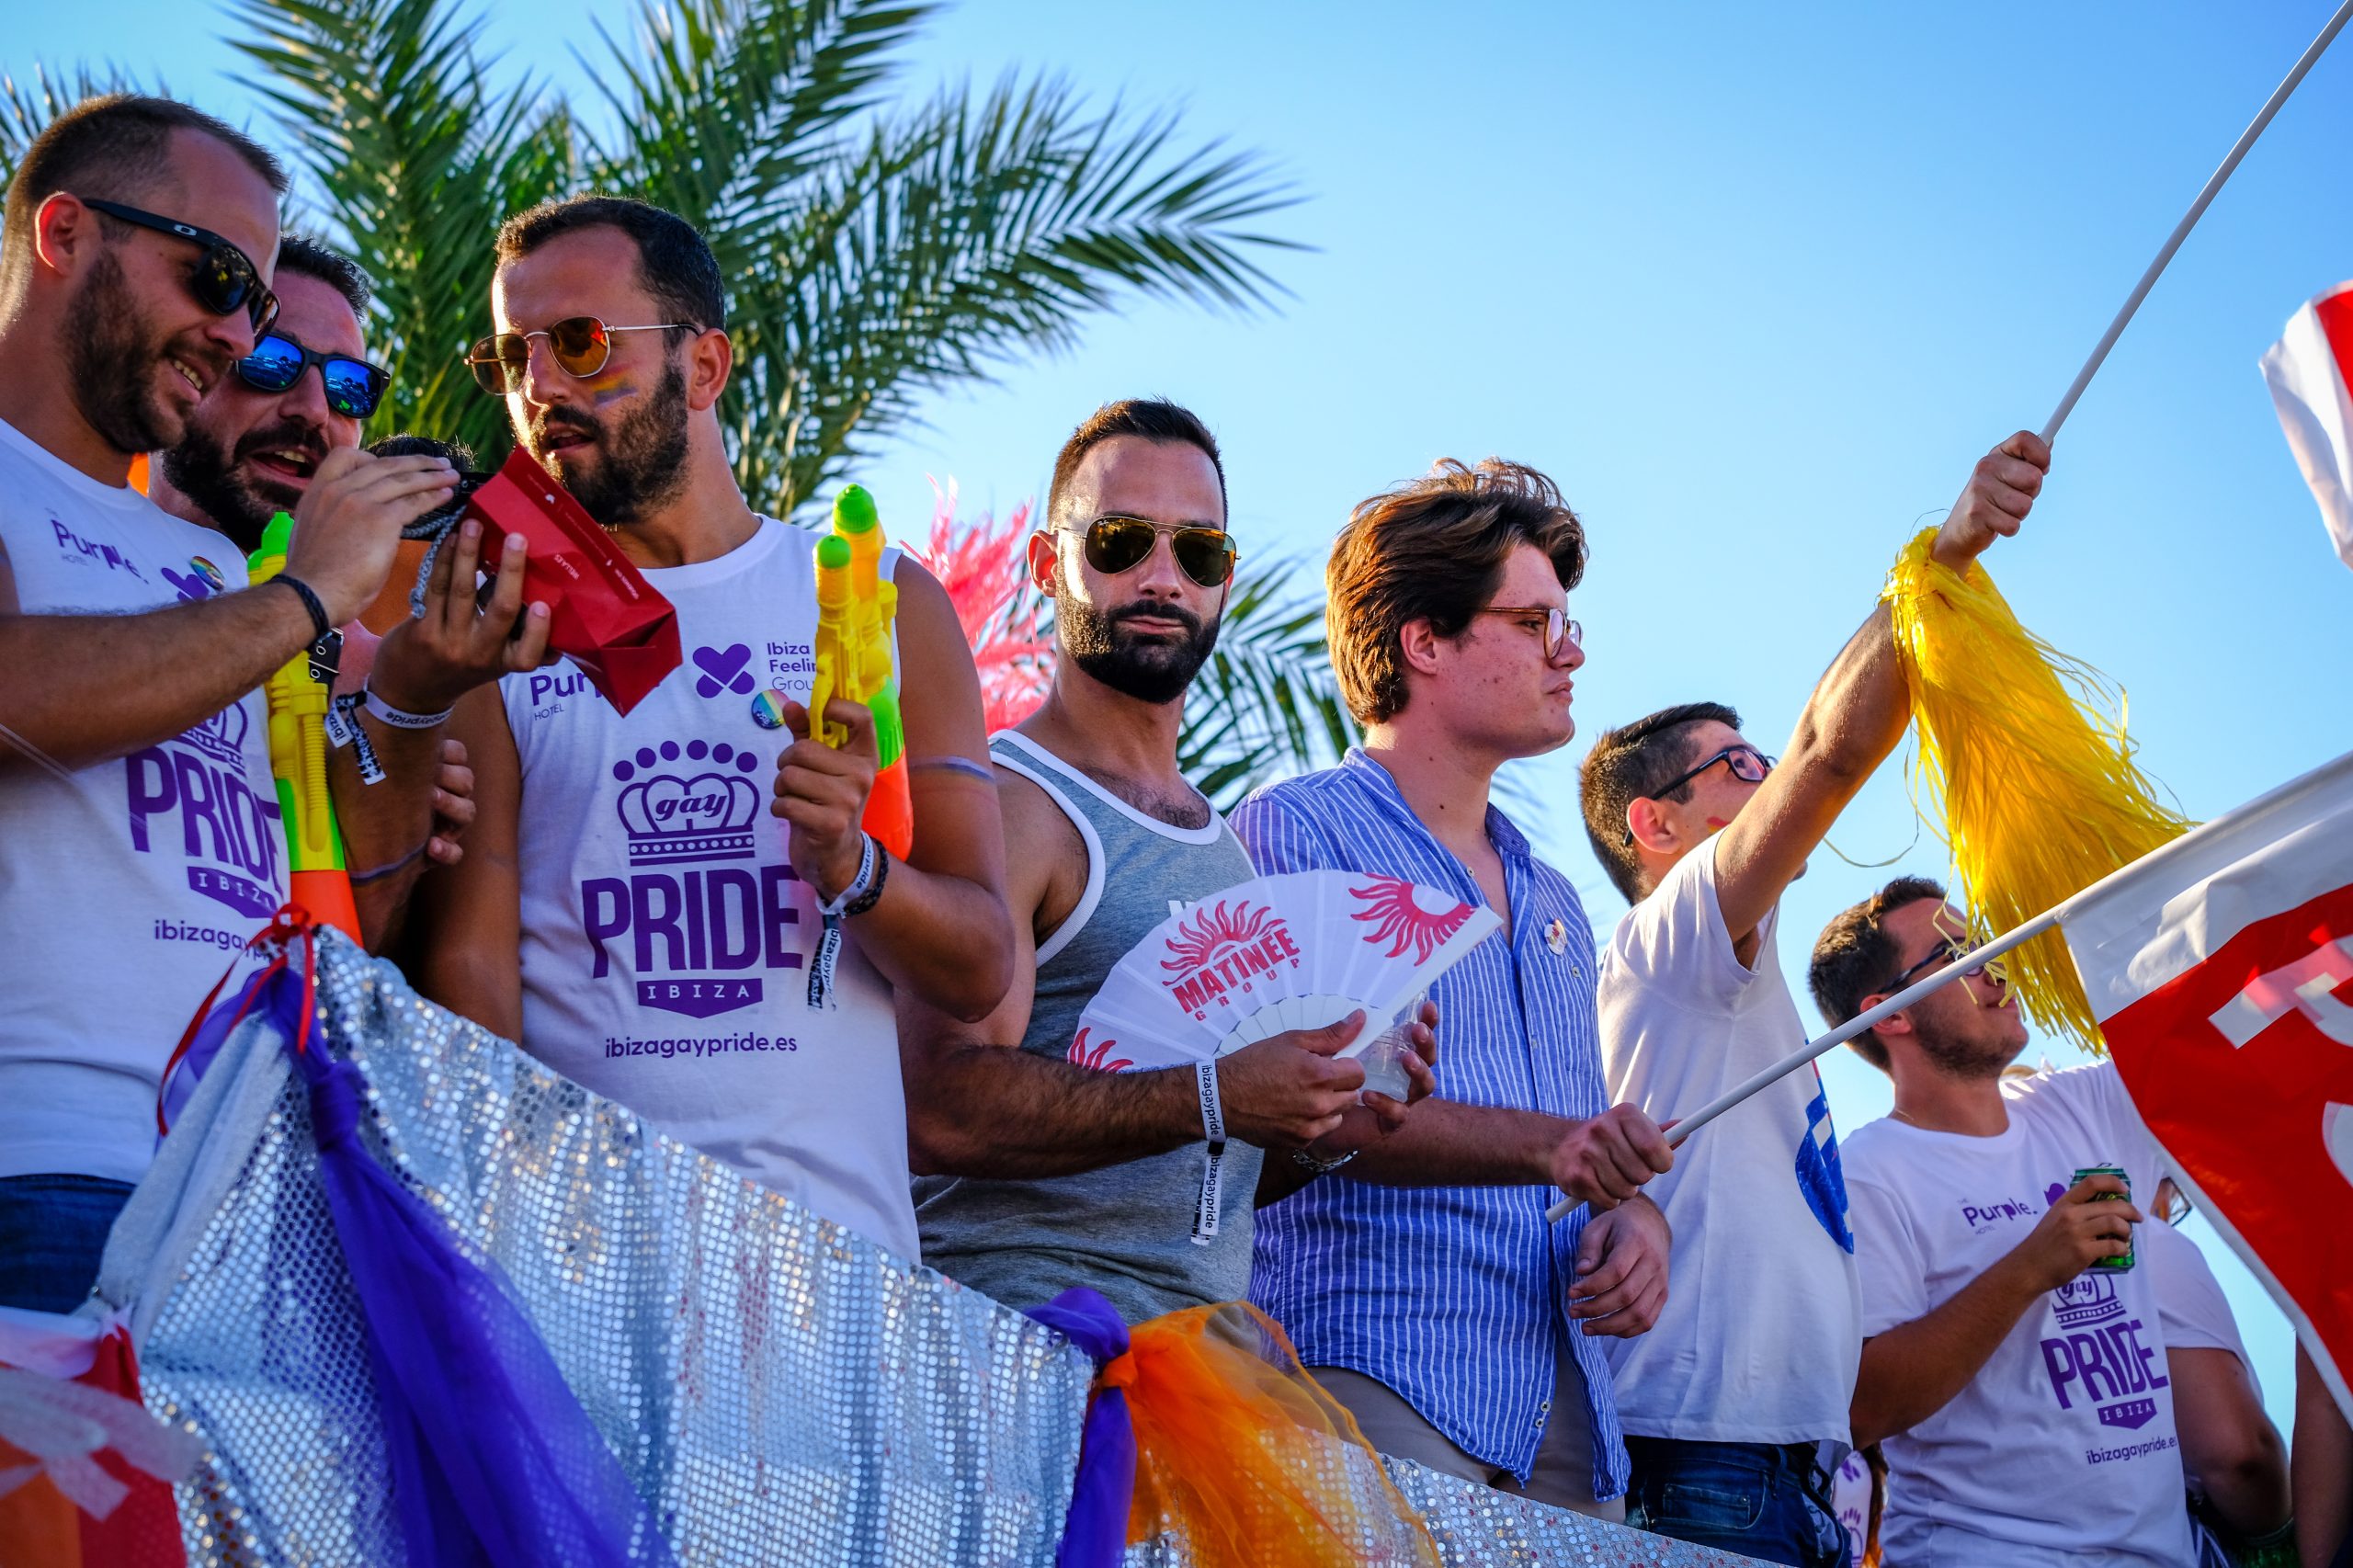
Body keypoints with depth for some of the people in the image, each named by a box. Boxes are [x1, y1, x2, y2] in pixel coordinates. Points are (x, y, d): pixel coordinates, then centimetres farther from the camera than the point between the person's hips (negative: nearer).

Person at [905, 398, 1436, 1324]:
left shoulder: (1228, 844, 21)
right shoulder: (1001, 803, -6)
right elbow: (939, 1109, -20)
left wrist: (1318, 1135, 8)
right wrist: (1209, 1100, -22)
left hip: (1209, 1350, 7)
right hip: (1029, 1338, -7)